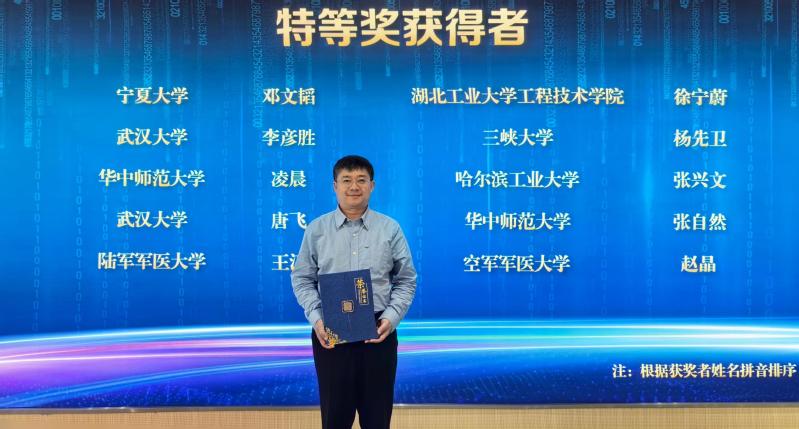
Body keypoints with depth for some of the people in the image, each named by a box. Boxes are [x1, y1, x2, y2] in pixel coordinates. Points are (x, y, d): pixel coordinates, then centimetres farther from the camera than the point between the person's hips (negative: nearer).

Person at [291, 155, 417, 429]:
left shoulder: (390, 229, 3)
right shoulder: (316, 229, 3)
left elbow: (406, 280, 5)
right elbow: (302, 279, 5)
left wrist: (391, 318, -9)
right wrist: (316, 319, -9)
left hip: (377, 331, 0)